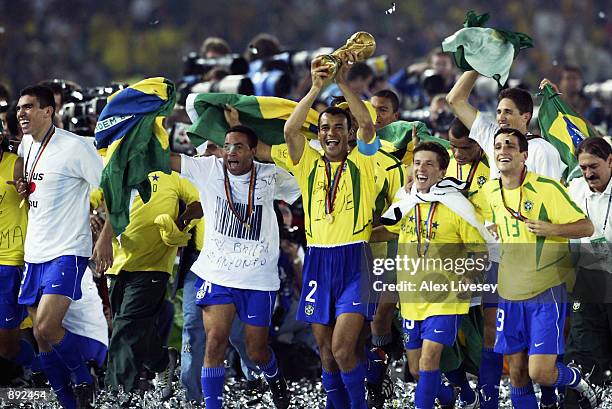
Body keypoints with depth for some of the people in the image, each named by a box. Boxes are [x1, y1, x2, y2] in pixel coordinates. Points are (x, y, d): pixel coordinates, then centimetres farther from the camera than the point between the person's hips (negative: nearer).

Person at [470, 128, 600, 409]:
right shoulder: (490, 192, 6)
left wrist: (551, 229, -24)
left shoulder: (548, 188, -11)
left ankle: (577, 381, 20)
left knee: (540, 373, -12)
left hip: (547, 292, -5)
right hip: (510, 295, 5)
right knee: (517, 375, 6)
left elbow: (587, 227, -8)